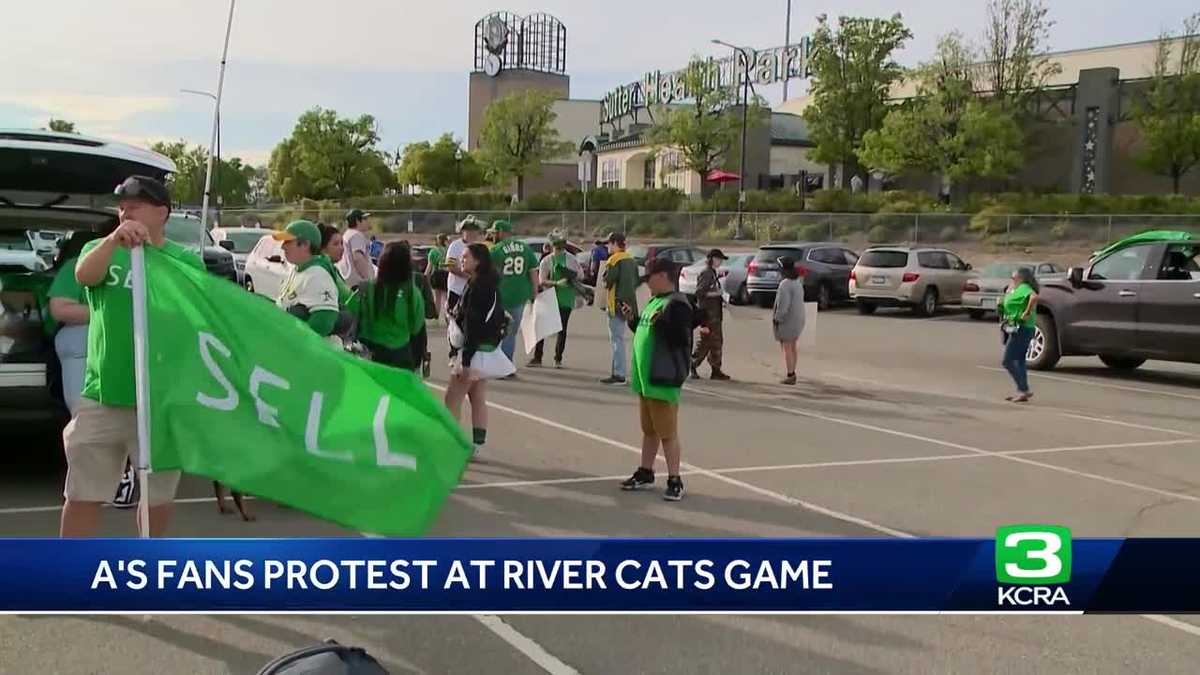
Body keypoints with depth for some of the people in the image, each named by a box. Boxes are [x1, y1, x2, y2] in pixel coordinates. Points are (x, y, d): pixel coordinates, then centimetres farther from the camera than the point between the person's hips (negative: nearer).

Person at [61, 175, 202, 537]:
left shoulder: (187, 261, 2)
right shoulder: (101, 250, 5)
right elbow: (84, 275, -18)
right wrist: (114, 239, -38)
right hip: (103, 396, 0)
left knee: (158, 494, 14)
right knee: (82, 496, 4)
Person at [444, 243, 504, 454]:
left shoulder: (477, 287, -18)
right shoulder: (490, 285, 11)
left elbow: (473, 325, -22)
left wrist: (466, 359, -23)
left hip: (475, 349, -10)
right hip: (487, 348, 10)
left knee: (452, 398, -4)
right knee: (478, 399, 12)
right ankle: (477, 443, 16)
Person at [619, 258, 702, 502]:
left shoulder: (677, 305, -16)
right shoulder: (654, 301, 14)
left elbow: (681, 340, -23)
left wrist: (661, 322, -33)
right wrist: (633, 319, 14)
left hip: (664, 381, -10)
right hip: (646, 379, 10)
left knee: (667, 433, -3)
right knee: (648, 430, 19)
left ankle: (675, 481, 4)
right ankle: (645, 473, 30)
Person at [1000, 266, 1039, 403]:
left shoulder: (1023, 288, -16)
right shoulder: (1016, 289, 13)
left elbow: (1034, 297, -36)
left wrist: (1027, 312, -29)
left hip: (1021, 330, -11)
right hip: (1017, 329, 11)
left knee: (1008, 361, -8)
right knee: (1019, 361, 15)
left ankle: (1024, 390, -8)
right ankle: (1022, 392, 19)